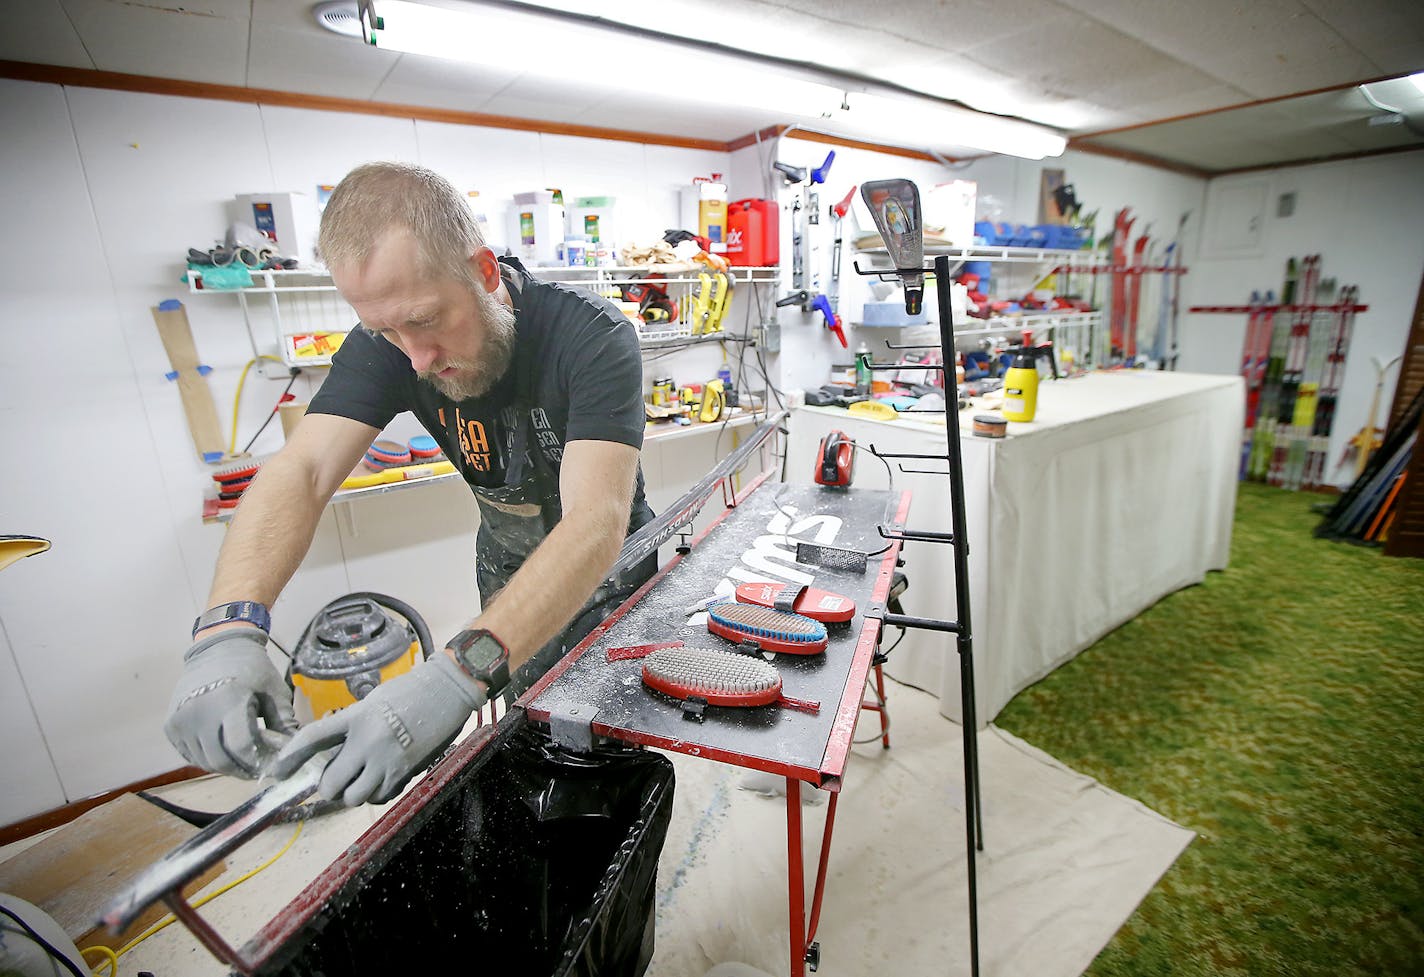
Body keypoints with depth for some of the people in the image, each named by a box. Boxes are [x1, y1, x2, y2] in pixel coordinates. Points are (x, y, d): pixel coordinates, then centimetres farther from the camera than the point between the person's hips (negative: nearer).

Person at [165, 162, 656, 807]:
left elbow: (596, 522, -42)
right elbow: (301, 470, -23)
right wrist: (228, 628, -40)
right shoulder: (387, 341, -15)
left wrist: (458, 675, -53)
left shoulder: (593, 336, -31)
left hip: (613, 575, -3)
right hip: (510, 584, 3)